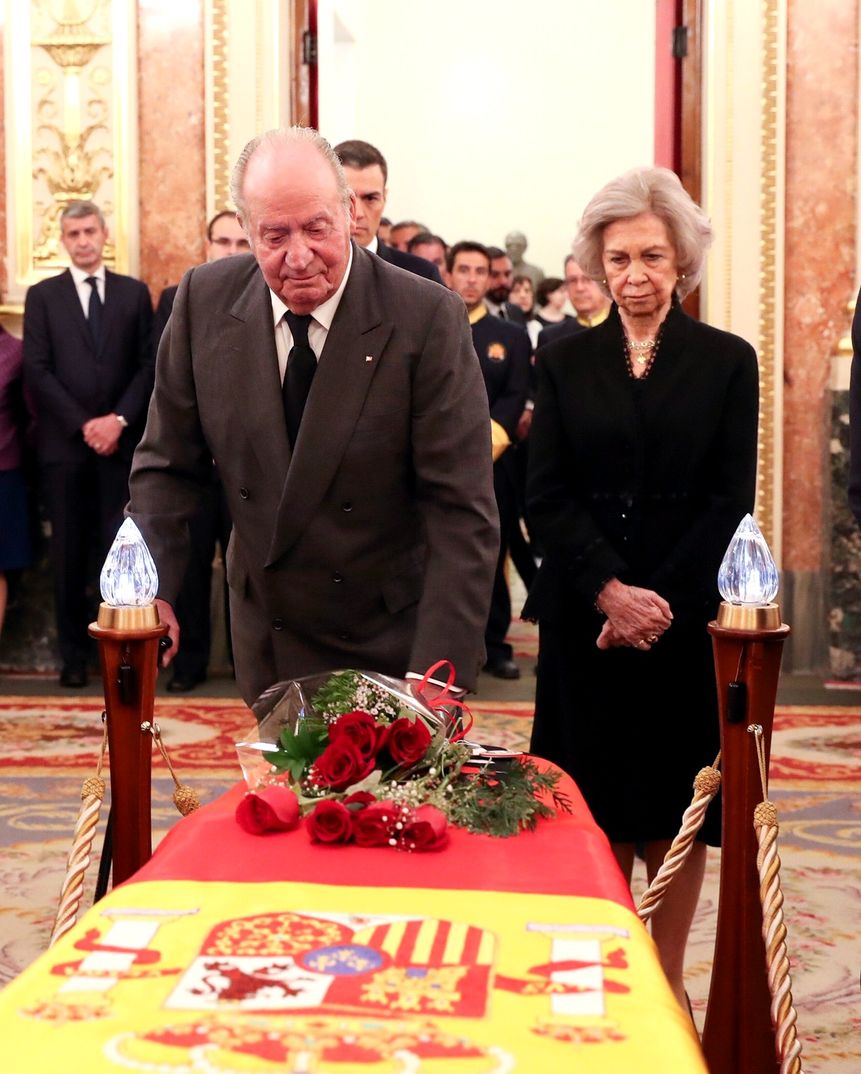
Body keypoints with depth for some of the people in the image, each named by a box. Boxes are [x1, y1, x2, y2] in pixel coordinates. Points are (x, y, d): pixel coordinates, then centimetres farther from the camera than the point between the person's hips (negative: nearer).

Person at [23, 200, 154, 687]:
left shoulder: (135, 292, 9)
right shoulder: (42, 295, 7)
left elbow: (149, 364, 4)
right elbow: (38, 370, -1)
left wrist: (119, 419, -10)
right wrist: (84, 424, -10)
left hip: (121, 441, 0)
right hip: (65, 443, 0)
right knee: (70, 552, 4)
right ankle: (75, 653, 11)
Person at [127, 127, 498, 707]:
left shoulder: (430, 319, -20)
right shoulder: (205, 300, -8)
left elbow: (462, 513, -20)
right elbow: (169, 464, 1)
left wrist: (435, 676, -28)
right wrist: (151, 588, -15)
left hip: (394, 644, -3)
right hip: (267, 633, 3)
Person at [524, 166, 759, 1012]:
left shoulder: (727, 361, 3)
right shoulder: (565, 362, 7)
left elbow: (730, 502, -2)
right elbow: (547, 496, 0)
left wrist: (660, 602, -13)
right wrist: (609, 590, -14)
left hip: (688, 618, -1)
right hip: (585, 619, 1)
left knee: (674, 808, 6)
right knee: (599, 809, 5)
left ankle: (667, 981, 19)